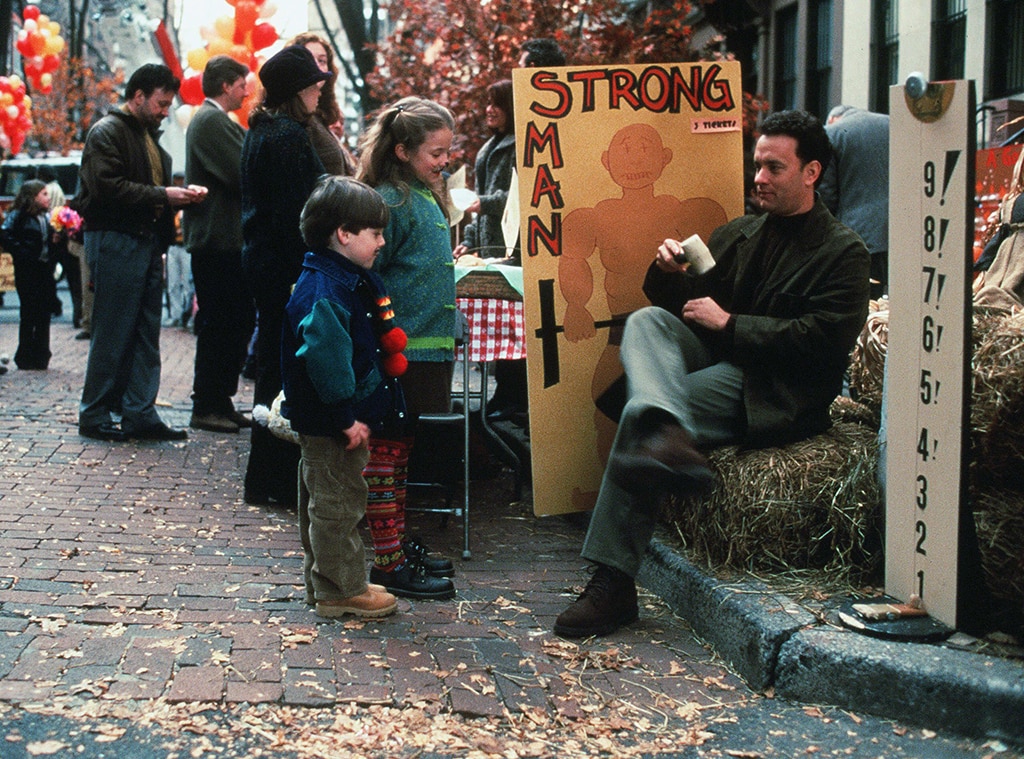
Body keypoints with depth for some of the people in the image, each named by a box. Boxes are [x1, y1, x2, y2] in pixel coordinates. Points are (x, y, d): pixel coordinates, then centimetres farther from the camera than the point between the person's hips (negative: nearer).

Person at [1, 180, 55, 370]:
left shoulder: (47, 217, 13)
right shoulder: (18, 215, -5)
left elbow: (52, 239, 15)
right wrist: (21, 254, -19)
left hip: (46, 270, 6)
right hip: (28, 271, -6)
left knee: (44, 314, 8)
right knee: (29, 314, 0)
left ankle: (41, 357, 16)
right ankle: (26, 359, 8)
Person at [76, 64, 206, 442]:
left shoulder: (149, 135, 22)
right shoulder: (106, 132, -7)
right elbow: (108, 187, -19)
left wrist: (181, 194, 7)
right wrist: (162, 195, -19)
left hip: (147, 242, 9)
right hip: (114, 242, -9)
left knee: (146, 334, 7)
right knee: (112, 333, -4)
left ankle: (140, 414, 12)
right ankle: (94, 415, 5)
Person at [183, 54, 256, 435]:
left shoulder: (215, 120, 21)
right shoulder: (211, 121, -12)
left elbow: (237, 171, 17)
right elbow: (242, 174, -20)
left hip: (224, 237, 10)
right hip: (218, 238, -10)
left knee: (239, 319, 12)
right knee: (219, 323, -5)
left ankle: (221, 402, 18)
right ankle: (206, 407, 2)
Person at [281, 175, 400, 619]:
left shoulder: (353, 280, 11)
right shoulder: (323, 291, -23)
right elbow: (324, 356, -32)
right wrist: (347, 417, -28)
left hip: (344, 419, 11)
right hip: (327, 422, -11)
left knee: (323, 502, 20)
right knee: (337, 504, 0)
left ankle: (323, 582, 32)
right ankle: (339, 591, 11)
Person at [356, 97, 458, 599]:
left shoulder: (426, 196, 15)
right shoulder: (389, 201, -14)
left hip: (426, 346, 9)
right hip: (398, 351, -9)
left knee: (399, 449, 16)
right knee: (386, 452, -3)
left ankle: (399, 545, 25)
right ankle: (388, 563, 2)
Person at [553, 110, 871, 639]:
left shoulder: (842, 252, 0)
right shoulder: (736, 235, 20)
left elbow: (824, 341, -14)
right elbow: (683, 304, 21)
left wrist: (729, 323, -12)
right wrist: (670, 273, -3)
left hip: (778, 395, -7)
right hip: (720, 364, 7)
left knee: (639, 412, -27)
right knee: (646, 320, -22)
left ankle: (613, 583, -33)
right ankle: (667, 433, -50)